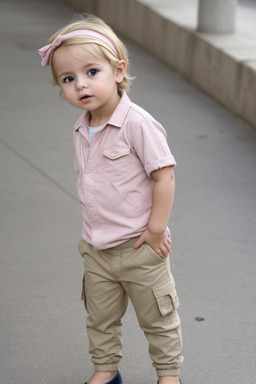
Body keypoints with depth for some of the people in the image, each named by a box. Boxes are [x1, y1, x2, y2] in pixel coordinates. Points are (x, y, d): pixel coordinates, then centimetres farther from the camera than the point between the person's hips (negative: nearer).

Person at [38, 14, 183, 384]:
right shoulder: (82, 129, 2)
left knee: (158, 319, 11)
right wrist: (92, 232, 11)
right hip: (96, 249, 7)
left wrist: (156, 230, -18)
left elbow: (164, 175, -20)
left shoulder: (137, 123, -21)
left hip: (139, 248, -6)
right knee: (100, 318, 19)